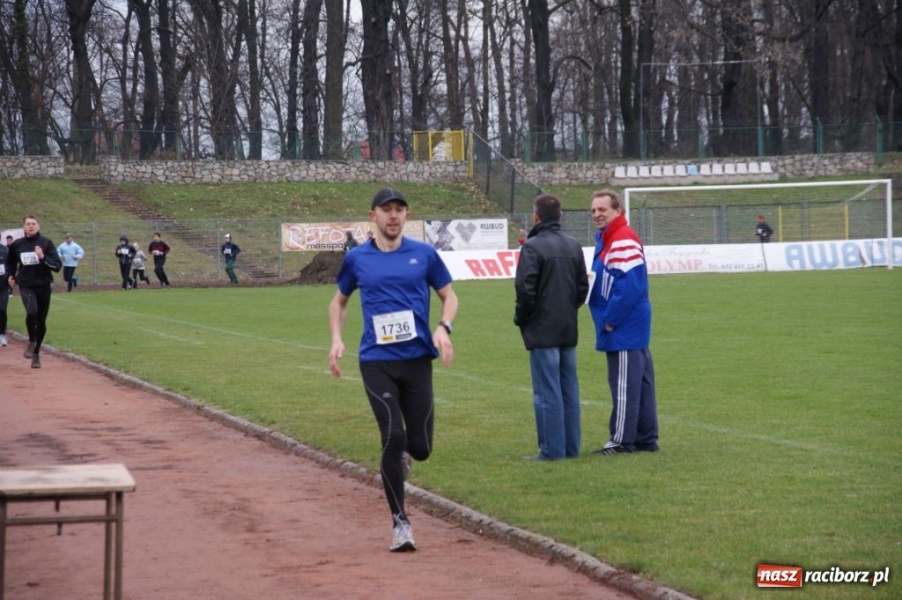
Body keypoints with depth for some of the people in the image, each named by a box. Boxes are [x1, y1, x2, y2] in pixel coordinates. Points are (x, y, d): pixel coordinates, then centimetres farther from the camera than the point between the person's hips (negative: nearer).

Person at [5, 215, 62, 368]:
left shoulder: (46, 243, -3)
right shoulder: (17, 245, 3)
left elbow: (58, 265, -10)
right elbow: (10, 262, 22)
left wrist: (43, 257, -23)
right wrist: (11, 275, 7)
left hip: (43, 286, 0)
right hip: (26, 286, 0)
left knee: (41, 321, 6)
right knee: (31, 312, -27)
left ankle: (36, 352, 25)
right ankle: (31, 341, -3)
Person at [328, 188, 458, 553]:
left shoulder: (424, 254, 5)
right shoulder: (357, 259, 7)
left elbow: (449, 296, 12)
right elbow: (339, 301, 21)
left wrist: (444, 328, -8)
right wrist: (336, 340, 5)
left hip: (417, 359, 1)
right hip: (376, 362, -1)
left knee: (420, 447, 0)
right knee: (393, 437, -14)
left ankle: (398, 458, 40)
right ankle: (400, 522, -3)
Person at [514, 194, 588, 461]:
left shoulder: (532, 247, -13)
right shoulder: (574, 246, 9)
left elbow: (525, 288, -17)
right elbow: (583, 287, 12)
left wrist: (521, 318, -2)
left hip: (542, 329, -7)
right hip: (569, 329, 7)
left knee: (547, 392, -4)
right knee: (569, 389, 11)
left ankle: (551, 449, -4)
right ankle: (571, 446, 14)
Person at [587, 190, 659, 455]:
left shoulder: (624, 241, -17)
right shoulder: (605, 239, 15)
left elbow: (629, 286, -22)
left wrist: (611, 320, -17)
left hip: (624, 328, -10)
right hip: (633, 327, 10)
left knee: (625, 383, -5)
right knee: (639, 381, 12)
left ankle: (622, 440, -1)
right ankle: (646, 438, 17)